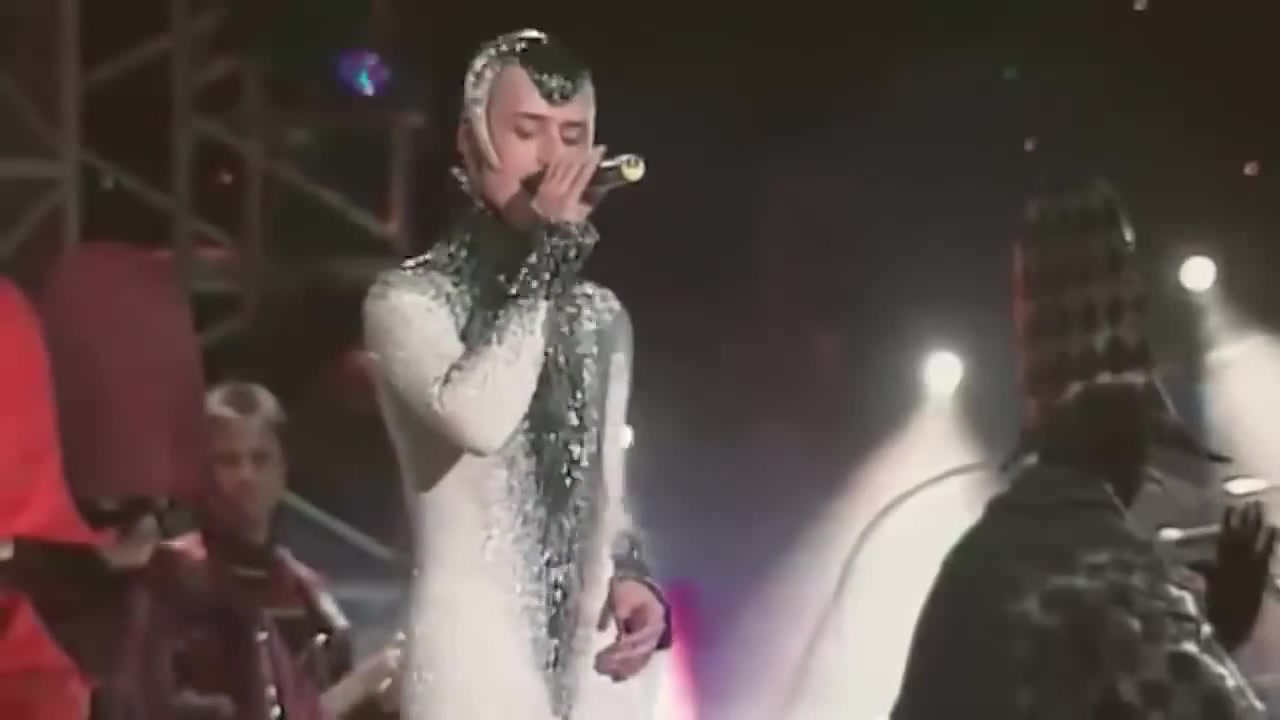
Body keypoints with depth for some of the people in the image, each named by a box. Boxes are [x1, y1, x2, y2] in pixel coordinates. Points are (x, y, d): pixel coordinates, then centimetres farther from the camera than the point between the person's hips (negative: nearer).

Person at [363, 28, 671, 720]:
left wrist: (631, 579, 4)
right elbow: (478, 416, -23)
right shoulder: (410, 298, -2)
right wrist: (544, 257, -15)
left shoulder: (603, 317, 17)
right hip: (473, 662, -6)